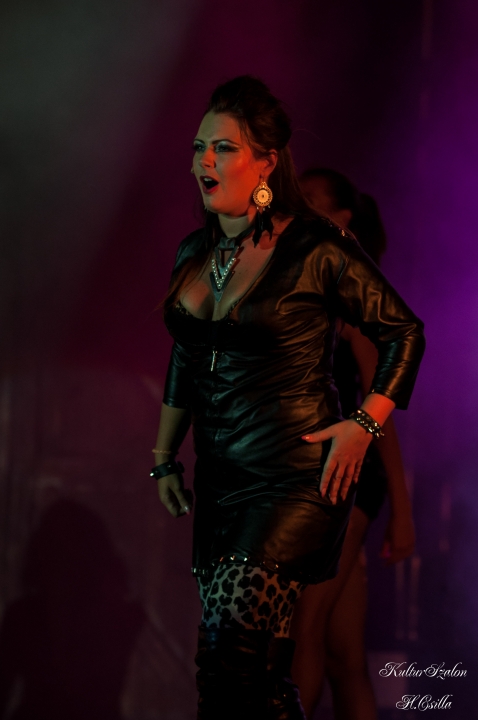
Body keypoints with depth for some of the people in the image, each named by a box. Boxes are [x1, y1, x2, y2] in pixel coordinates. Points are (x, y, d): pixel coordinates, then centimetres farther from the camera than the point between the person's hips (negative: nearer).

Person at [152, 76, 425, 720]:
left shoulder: (316, 249, -9)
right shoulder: (195, 253, 11)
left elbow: (404, 333, -1)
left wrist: (363, 424, -9)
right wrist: (165, 458, 22)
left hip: (298, 478, -7)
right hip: (221, 481, 7)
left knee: (230, 646, -21)